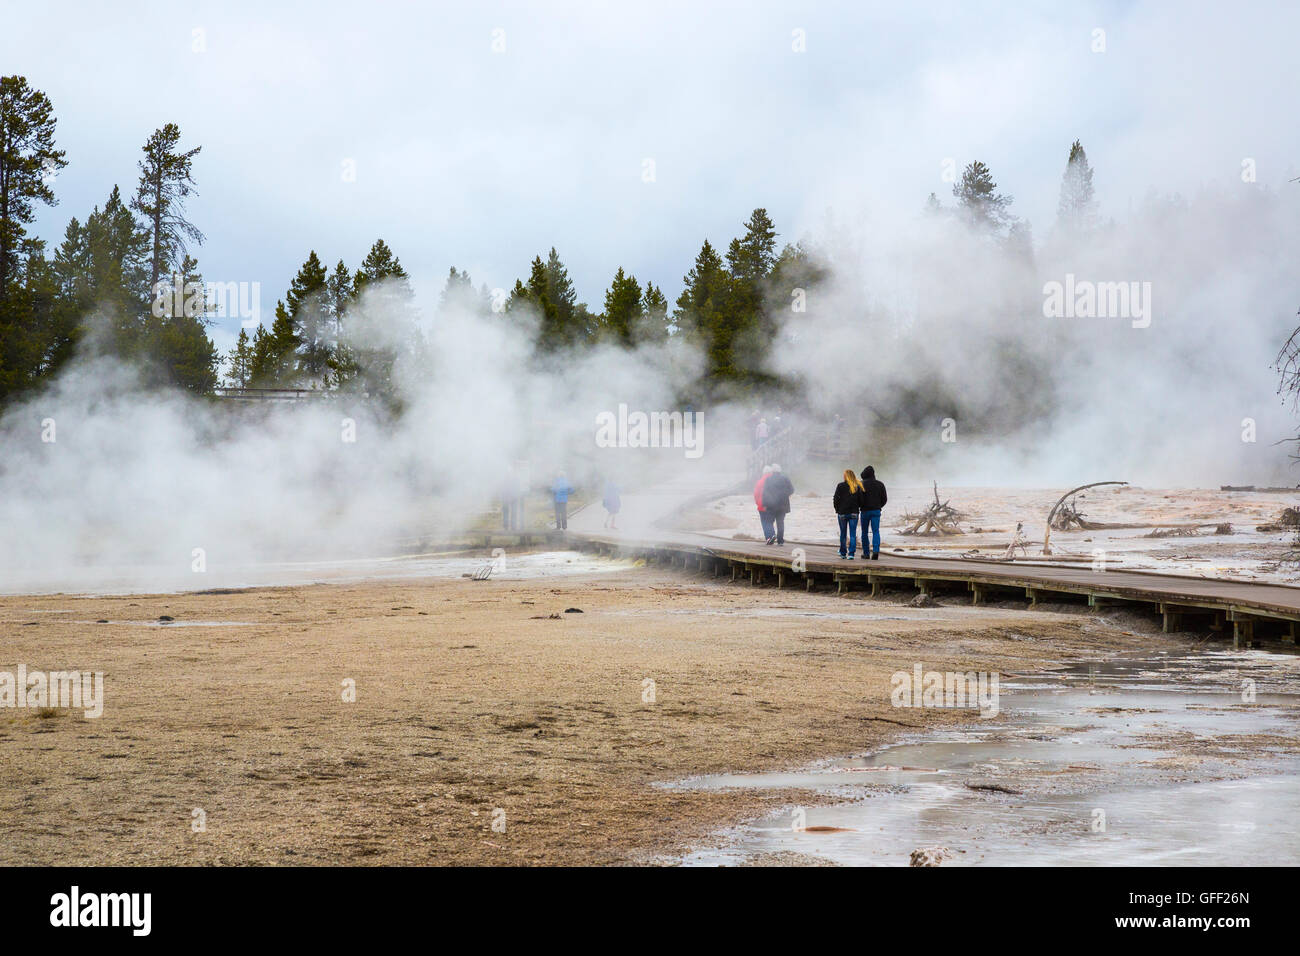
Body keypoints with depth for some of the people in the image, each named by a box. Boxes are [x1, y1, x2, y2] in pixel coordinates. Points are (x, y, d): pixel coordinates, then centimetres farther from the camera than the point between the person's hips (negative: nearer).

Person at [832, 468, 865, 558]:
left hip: (842, 513, -1)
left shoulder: (840, 486, -8)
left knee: (843, 533, 12)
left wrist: (837, 509, 8)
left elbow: (836, 499, -8)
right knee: (853, 534, 2)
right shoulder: (857, 487, -1)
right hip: (854, 513, 1)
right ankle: (851, 553, -6)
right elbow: (861, 500, 1)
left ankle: (842, 553, 21)